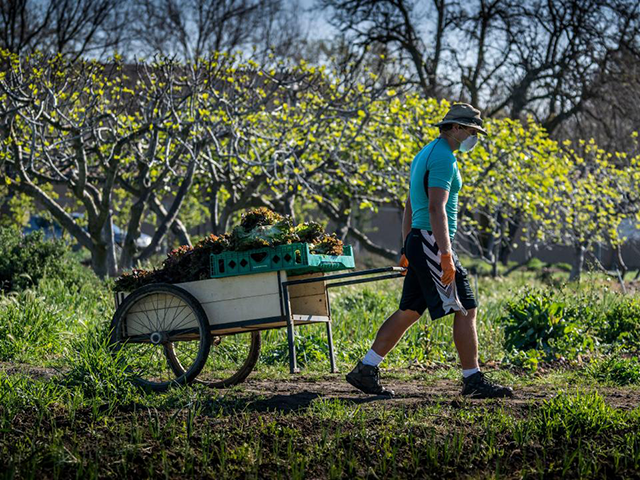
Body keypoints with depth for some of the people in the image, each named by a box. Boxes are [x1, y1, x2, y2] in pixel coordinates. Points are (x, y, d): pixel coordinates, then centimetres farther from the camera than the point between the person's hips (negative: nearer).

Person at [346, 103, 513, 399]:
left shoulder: (425, 155, 20)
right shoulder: (443, 157, -13)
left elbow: (410, 206, 22)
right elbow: (436, 209, -21)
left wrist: (407, 250, 24)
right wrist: (446, 256, -23)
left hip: (418, 242, 10)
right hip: (432, 242, -10)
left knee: (408, 312, 12)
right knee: (465, 310, -5)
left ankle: (365, 370, 12)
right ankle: (473, 381, -1)